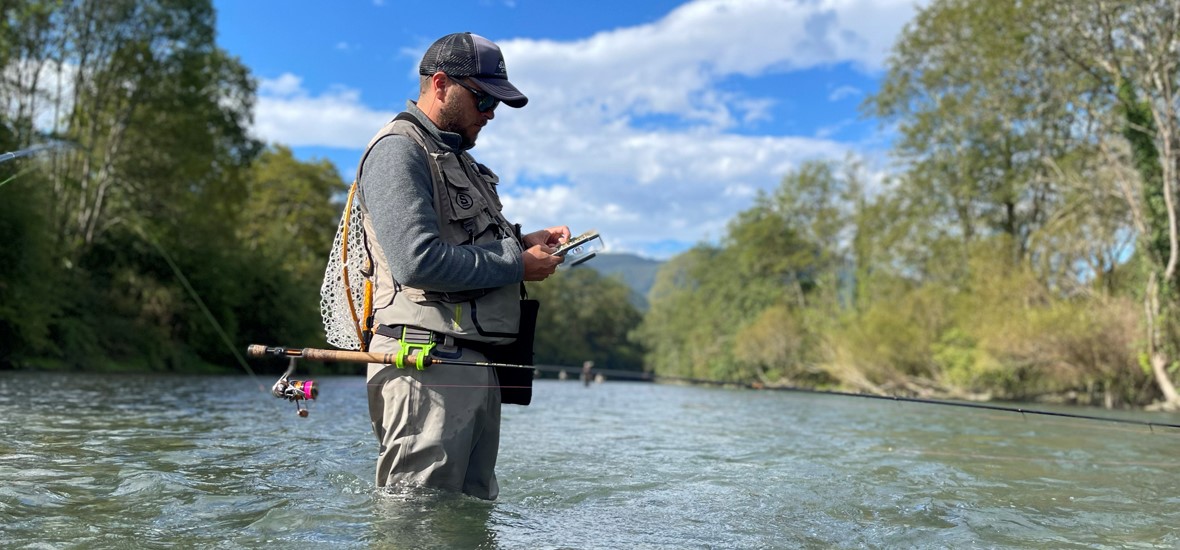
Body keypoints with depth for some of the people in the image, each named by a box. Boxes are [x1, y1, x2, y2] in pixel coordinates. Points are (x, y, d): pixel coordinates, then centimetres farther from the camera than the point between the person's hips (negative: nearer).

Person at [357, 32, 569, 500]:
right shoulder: (398, 150, -9)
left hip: (477, 367, 10)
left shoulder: (456, 158, 24)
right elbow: (418, 261, -22)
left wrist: (524, 242, 9)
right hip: (429, 361, -10)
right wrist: (517, 264, -12)